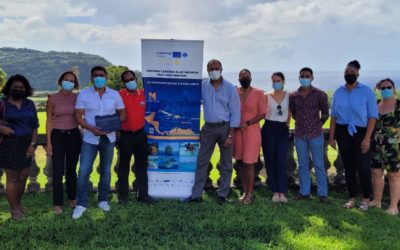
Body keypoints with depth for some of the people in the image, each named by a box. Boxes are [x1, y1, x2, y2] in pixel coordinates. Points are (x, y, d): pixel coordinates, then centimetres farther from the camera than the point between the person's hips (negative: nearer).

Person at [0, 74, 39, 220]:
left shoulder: (29, 104, 7)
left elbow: (35, 126, 7)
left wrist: (32, 144, -2)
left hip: (26, 144, 4)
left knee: (23, 177, 10)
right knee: (12, 178, 2)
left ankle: (18, 204, 29)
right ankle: (14, 209, 15)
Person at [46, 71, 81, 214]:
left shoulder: (77, 98, 2)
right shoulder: (52, 99, -3)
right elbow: (49, 121, -1)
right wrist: (49, 142, -6)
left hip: (74, 135, 2)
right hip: (57, 136, -2)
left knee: (71, 169, 12)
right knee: (58, 171, -1)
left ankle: (72, 198, 26)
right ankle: (58, 203, 9)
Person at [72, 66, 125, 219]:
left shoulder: (114, 94, 1)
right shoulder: (83, 94, -3)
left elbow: (122, 113, 8)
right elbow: (78, 116, -4)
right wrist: (92, 129, -20)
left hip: (108, 138, 2)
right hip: (90, 138, -2)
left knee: (106, 171, 12)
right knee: (83, 171, -5)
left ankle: (103, 200, 27)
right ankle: (81, 204, 7)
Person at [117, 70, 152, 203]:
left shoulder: (143, 94, 3)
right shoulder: (120, 95, -9)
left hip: (141, 134, 4)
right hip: (125, 135, -3)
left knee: (142, 165, 10)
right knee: (124, 166, 7)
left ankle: (143, 194, 20)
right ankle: (122, 195, 17)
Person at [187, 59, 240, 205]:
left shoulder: (230, 88, -4)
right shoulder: (202, 86, 3)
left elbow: (235, 112, -5)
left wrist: (230, 135, -10)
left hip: (225, 127, -2)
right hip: (208, 128, 2)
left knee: (226, 164, 7)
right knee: (202, 162, 3)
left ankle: (222, 194, 19)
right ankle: (196, 194, 10)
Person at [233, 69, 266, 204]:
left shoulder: (258, 93, -3)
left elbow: (262, 113, -5)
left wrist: (247, 123, -14)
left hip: (252, 131, -3)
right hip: (237, 131, 3)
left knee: (248, 163, -4)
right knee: (239, 162, 7)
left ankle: (250, 194, 9)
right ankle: (245, 191, 20)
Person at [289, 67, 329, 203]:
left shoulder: (319, 94, -3)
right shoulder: (293, 96, 3)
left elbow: (325, 113, 5)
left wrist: (317, 125, 3)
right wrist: (301, 123, 11)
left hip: (315, 134, -3)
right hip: (299, 134, 3)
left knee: (319, 165, 1)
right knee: (302, 165, 9)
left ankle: (322, 193, 9)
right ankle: (304, 192, 19)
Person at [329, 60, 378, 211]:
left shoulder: (366, 91, -3)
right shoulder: (338, 92, 7)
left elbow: (373, 116, -7)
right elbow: (334, 115, 9)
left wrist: (367, 138, -15)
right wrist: (331, 136, 5)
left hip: (360, 132, -3)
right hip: (342, 132, 4)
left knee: (363, 167, -4)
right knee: (348, 166, 10)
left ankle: (366, 199, 14)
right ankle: (352, 198, 21)